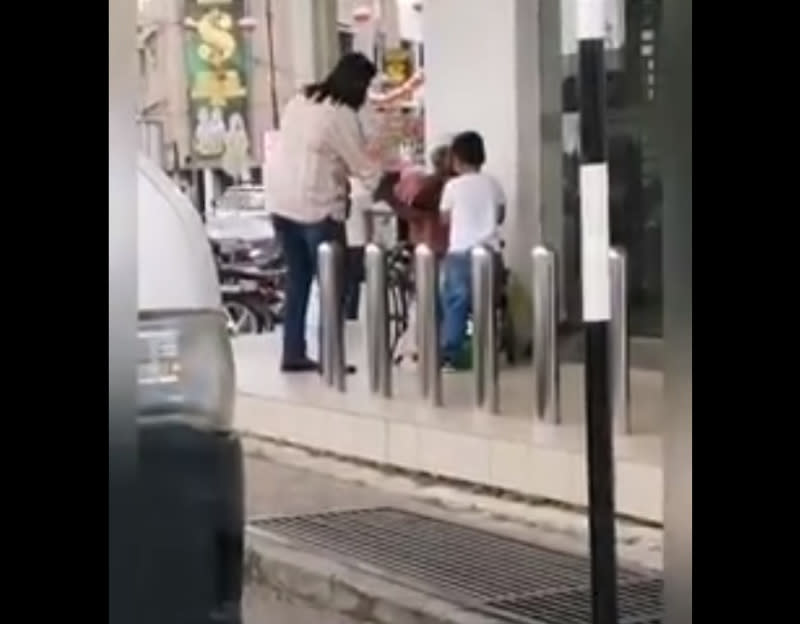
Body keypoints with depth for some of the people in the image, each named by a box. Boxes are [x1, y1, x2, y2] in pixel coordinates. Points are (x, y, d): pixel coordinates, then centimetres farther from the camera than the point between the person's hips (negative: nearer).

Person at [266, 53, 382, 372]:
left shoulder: (299, 100, 10)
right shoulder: (341, 115, -12)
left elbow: (305, 154, 12)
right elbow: (364, 165, -8)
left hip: (283, 204, 7)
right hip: (317, 207, -7)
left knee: (298, 278, 14)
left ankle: (293, 354, 16)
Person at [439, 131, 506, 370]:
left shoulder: (453, 185, -2)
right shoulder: (493, 184, 7)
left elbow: (445, 219, 6)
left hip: (460, 251, -3)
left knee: (455, 303, 2)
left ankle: (450, 356, -1)